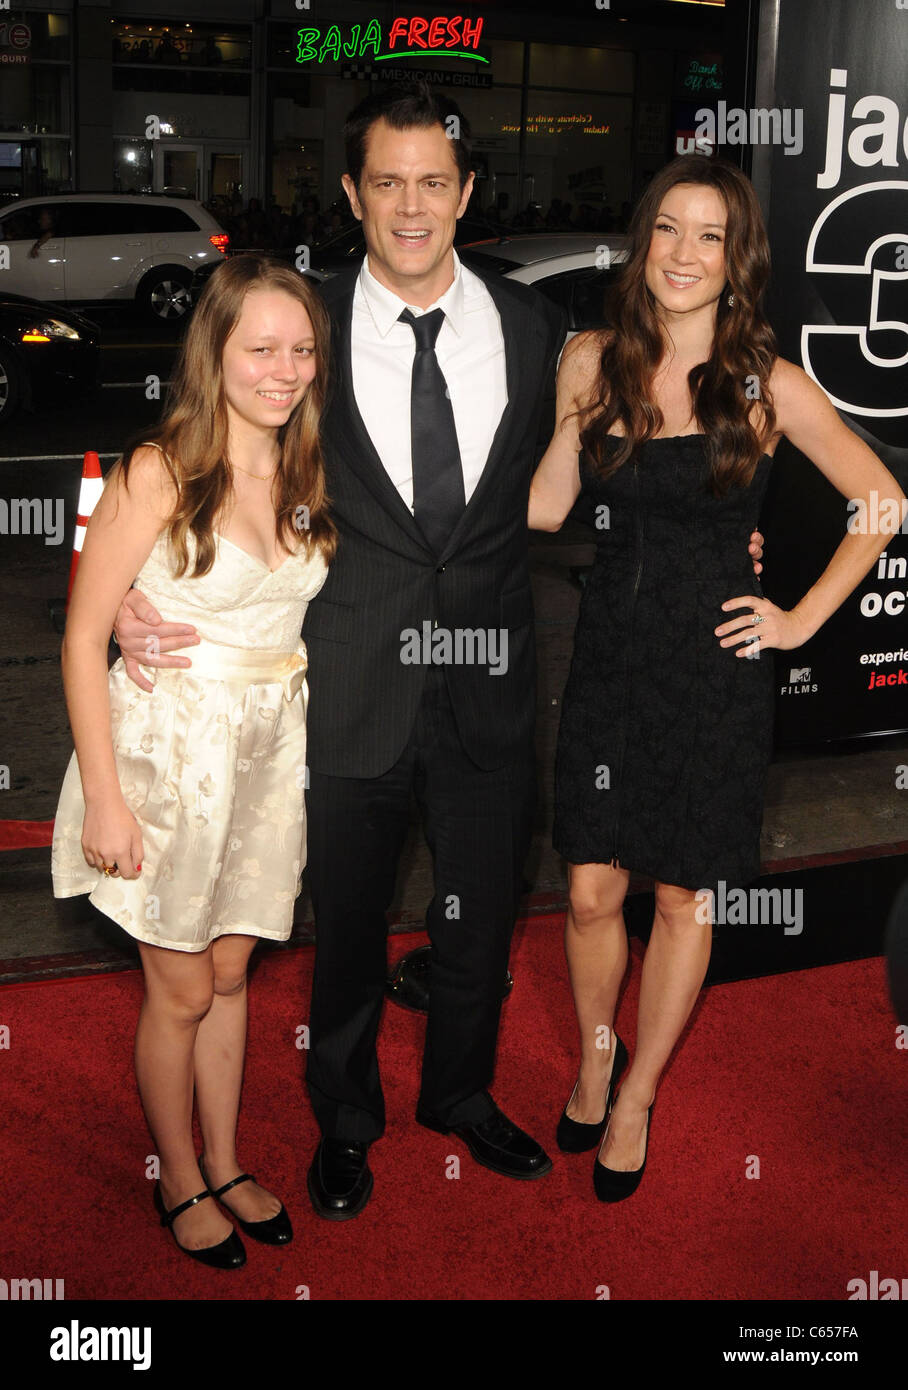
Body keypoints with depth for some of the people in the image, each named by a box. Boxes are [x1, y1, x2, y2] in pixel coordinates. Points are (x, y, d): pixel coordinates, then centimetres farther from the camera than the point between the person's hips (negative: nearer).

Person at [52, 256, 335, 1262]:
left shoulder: (303, 479, 4)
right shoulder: (158, 473, -14)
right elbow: (83, 637, -13)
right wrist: (103, 796, -16)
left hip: (268, 752, 5)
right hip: (168, 747, -5)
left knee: (230, 973, 17)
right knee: (181, 990, 7)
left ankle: (225, 1163, 35)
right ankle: (178, 1179, 30)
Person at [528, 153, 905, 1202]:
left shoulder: (768, 385, -7)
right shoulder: (591, 364, 1)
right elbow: (545, 505, 7)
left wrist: (803, 618, -4)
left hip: (713, 665, -2)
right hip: (609, 653, 2)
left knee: (684, 896, 10)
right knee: (590, 891, 7)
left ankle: (635, 1101, 31)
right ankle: (594, 1063, 36)